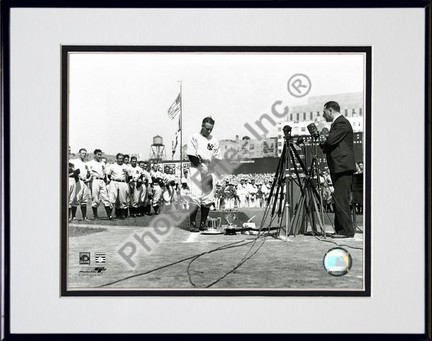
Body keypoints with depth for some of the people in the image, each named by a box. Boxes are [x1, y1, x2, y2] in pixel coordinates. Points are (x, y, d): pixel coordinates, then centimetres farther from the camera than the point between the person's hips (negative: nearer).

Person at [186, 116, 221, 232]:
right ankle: (192, 224, -6)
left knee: (208, 199, 2)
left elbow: (217, 158, 10)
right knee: (195, 198, -11)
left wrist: (210, 171, -5)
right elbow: (191, 156, -6)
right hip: (196, 171, -4)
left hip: (210, 172, 5)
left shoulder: (214, 140, 13)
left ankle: (203, 223, 11)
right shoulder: (194, 137, 1)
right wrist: (202, 167, -16)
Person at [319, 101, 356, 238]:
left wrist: (323, 140, 3)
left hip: (343, 167, -10)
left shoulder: (342, 123, -10)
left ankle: (347, 231, -9)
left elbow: (330, 141, -19)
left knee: (341, 200, -11)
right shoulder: (336, 123, 23)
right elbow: (329, 144, 21)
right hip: (338, 168, 11)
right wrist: (324, 141, -1)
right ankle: (340, 229, 14)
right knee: (338, 200, 10)